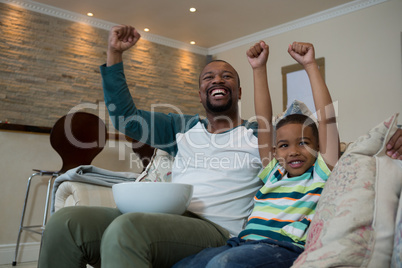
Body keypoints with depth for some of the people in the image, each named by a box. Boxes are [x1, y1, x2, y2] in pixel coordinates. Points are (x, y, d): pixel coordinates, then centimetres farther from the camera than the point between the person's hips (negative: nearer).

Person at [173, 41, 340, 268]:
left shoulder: (320, 174, 12)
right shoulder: (274, 173, 25)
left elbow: (326, 118, 3)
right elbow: (264, 122, 22)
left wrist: (310, 65, 3)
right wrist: (259, 69, 21)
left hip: (286, 247, -5)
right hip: (245, 241, 5)